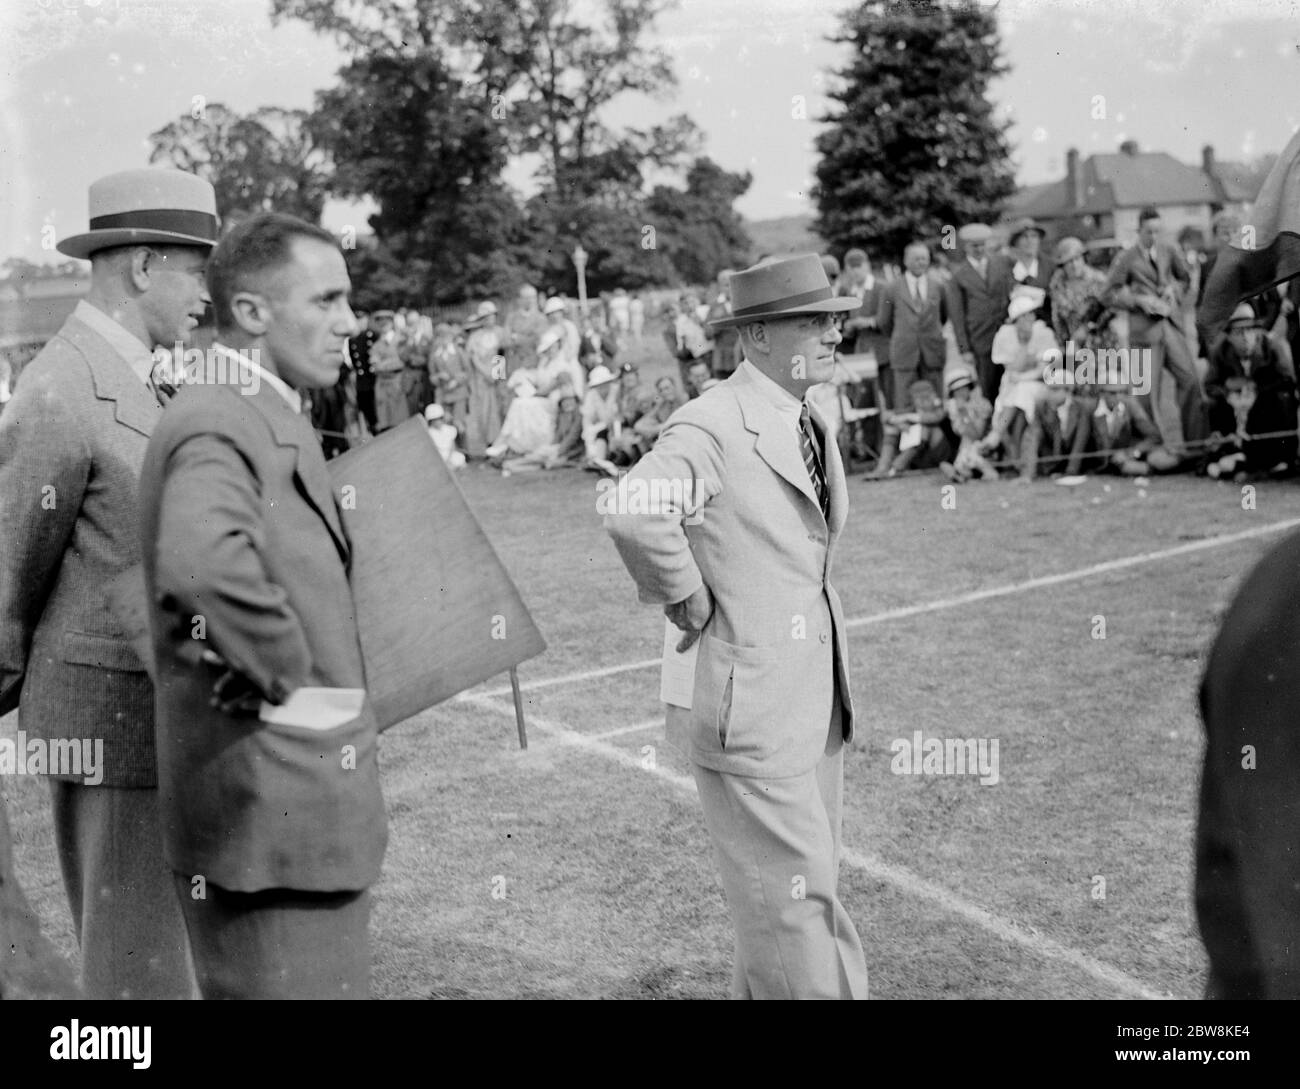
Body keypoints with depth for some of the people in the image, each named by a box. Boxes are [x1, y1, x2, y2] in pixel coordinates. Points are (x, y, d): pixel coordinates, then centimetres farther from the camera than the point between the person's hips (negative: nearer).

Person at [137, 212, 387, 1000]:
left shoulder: (274, 423, 14)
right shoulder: (218, 426, -18)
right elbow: (203, 561, -39)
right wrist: (289, 684, -26)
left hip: (308, 814, 10)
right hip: (268, 816, -10)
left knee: (338, 980, 20)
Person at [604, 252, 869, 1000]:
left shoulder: (810, 428, 12)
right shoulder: (713, 427, -18)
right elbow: (635, 513, -36)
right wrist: (687, 602, -22)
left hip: (817, 704, 9)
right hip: (748, 708, -9)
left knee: (807, 891, 18)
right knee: (794, 898, -1)